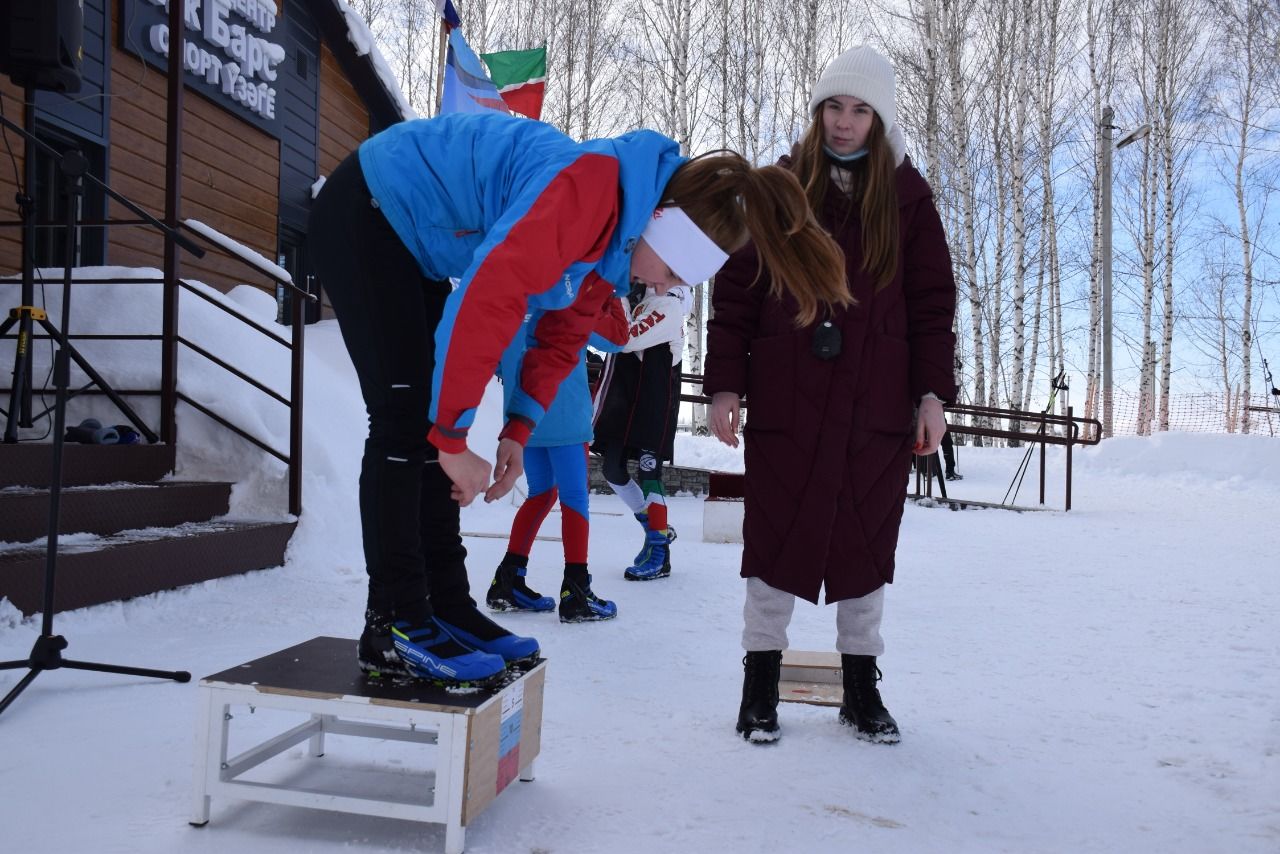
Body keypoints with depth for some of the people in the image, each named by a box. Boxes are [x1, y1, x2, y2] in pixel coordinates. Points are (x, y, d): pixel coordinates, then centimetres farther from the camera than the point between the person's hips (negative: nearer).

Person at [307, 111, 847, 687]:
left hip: (412, 241, 9)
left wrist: (517, 433, -2)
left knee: (431, 426, 6)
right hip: (367, 212, -9)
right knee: (409, 420, -13)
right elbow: (486, 301, -38)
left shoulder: (620, 234, -1)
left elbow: (561, 338, 7)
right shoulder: (594, 189, -31)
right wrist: (455, 439, -31)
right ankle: (392, 627, -6)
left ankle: (446, 607, 12)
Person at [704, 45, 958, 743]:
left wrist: (933, 394, 0)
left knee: (864, 540, 9)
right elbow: (735, 292, 3)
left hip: (875, 404, 1)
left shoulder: (907, 196, 9)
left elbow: (932, 301, 7)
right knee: (776, 535, 4)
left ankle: (861, 686, 24)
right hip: (784, 399, -1)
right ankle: (761, 682, 18)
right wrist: (724, 384, -4)